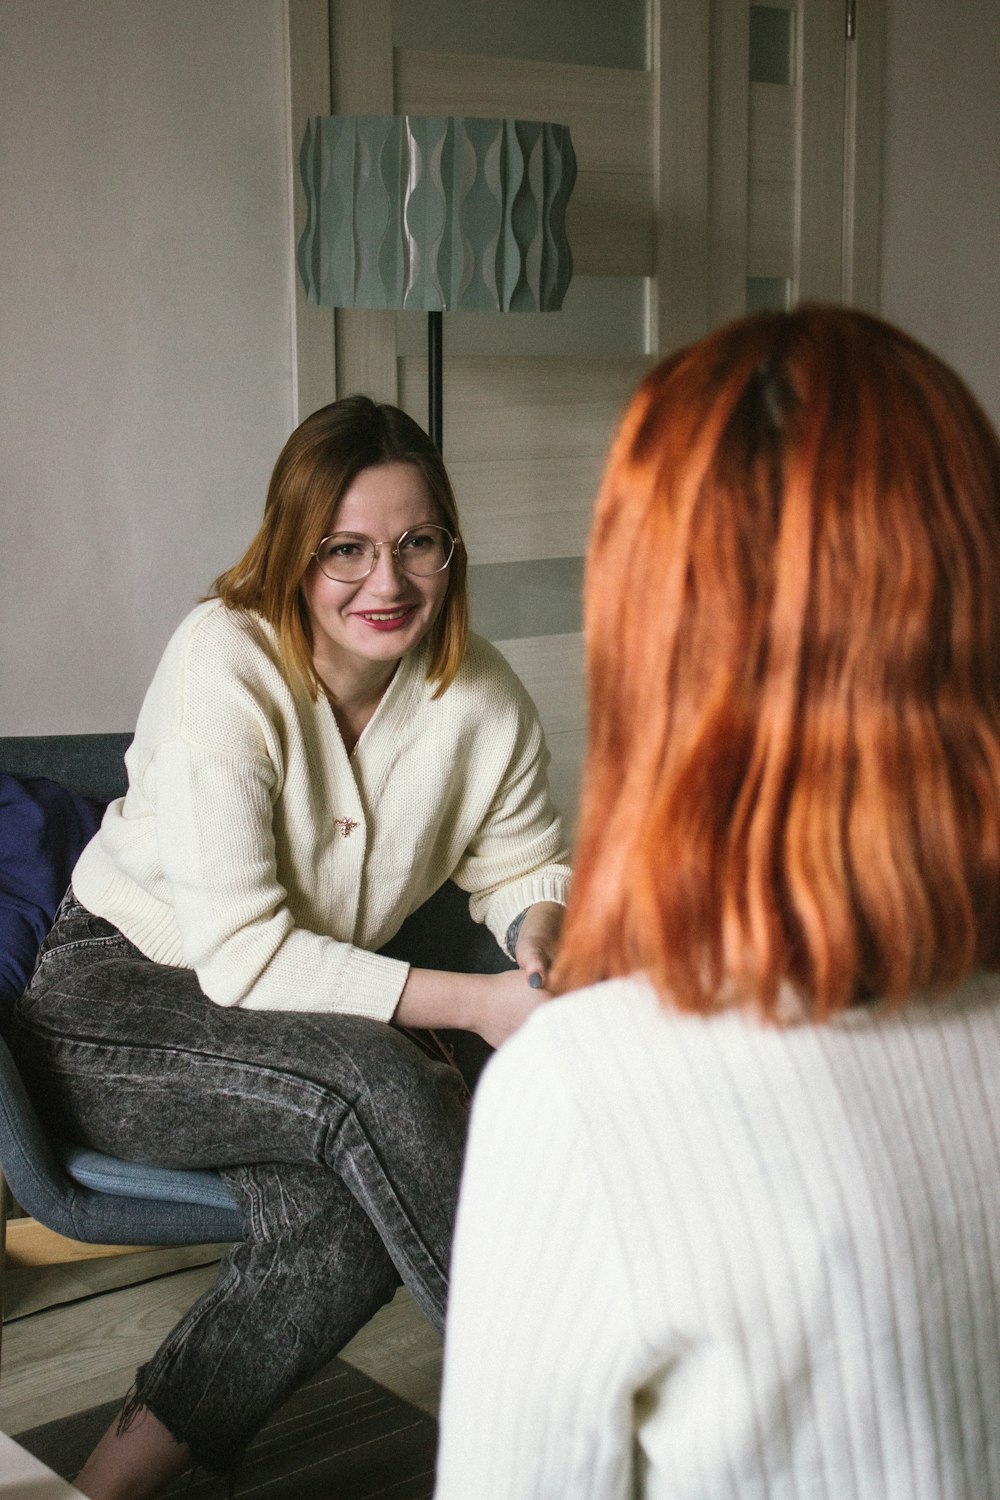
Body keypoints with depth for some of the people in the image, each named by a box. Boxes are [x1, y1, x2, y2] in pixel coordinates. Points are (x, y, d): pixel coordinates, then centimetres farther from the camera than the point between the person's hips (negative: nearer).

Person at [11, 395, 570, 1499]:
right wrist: (476, 1004, -29)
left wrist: (541, 944, -13)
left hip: (313, 1006, 5)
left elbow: (526, 862, 12)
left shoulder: (480, 694, -6)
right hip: (112, 1002, -5)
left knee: (339, 1223, -29)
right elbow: (242, 954, -26)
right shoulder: (224, 665, -22)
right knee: (382, 1085, -33)